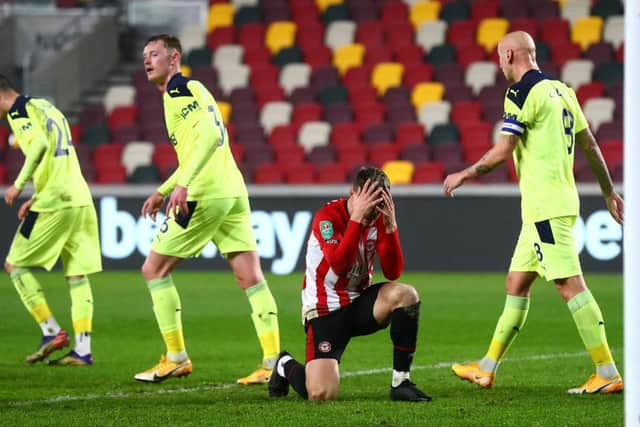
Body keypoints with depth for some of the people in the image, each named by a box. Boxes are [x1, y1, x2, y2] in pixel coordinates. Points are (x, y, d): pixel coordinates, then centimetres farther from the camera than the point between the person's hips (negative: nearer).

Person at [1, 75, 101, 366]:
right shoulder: (46, 107, 22)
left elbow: (39, 144, -23)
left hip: (53, 203, -8)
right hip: (80, 199, 8)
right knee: (77, 276, 5)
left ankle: (52, 331, -1)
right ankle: (82, 350, 1)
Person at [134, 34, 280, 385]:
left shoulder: (179, 90, -6)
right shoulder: (188, 90, 23)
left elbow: (210, 135, -22)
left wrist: (183, 184, -29)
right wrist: (162, 191, 32)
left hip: (204, 196, -9)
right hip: (231, 193, 9)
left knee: (154, 270, 3)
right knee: (251, 279, 0)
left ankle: (176, 359, 4)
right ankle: (273, 362, -7)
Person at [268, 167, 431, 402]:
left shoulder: (378, 218, -2)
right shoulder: (328, 216, -18)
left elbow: (393, 273, -9)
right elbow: (339, 265, -33)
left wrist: (390, 226, -21)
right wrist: (356, 218, -37)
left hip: (359, 303, 5)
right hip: (325, 310, -5)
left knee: (406, 295, -25)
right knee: (321, 394, -21)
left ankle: (401, 383, -13)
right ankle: (286, 367, 18)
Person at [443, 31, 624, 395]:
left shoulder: (522, 93, -11)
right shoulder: (560, 90, 16)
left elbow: (503, 150, -14)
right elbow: (589, 144, 19)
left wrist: (464, 175, 0)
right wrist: (609, 191, 25)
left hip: (546, 206, -10)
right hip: (545, 206, 10)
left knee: (570, 284, -11)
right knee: (517, 283, 14)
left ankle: (608, 374, -13)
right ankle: (487, 369, 21)